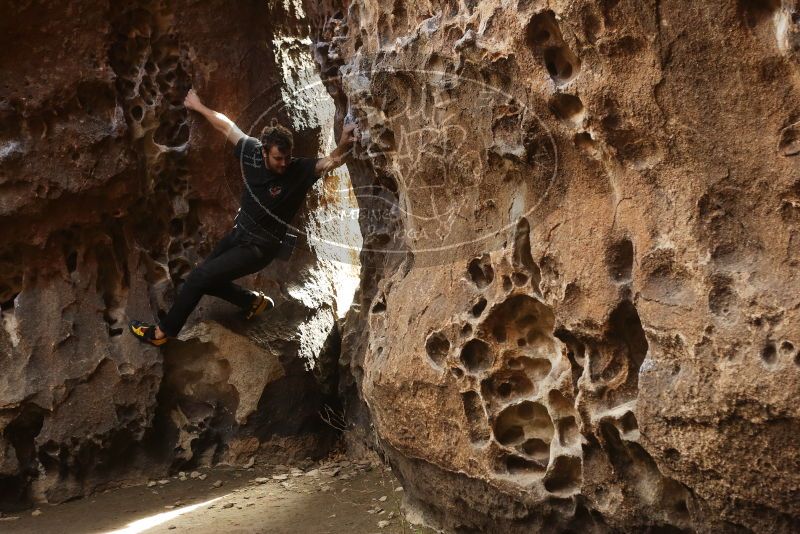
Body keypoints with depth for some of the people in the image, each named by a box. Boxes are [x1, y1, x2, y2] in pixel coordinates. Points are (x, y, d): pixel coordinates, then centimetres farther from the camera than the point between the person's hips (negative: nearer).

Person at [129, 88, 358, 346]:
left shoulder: (300, 170, -24)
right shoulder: (252, 151, -13)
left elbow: (332, 160, -38)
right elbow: (227, 125, 2)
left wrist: (344, 144, -59)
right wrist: (198, 106, 14)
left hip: (259, 247, -6)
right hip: (238, 232, 7)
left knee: (199, 277, -9)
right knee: (206, 279, 16)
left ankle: (163, 331, 8)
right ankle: (254, 300, 34)